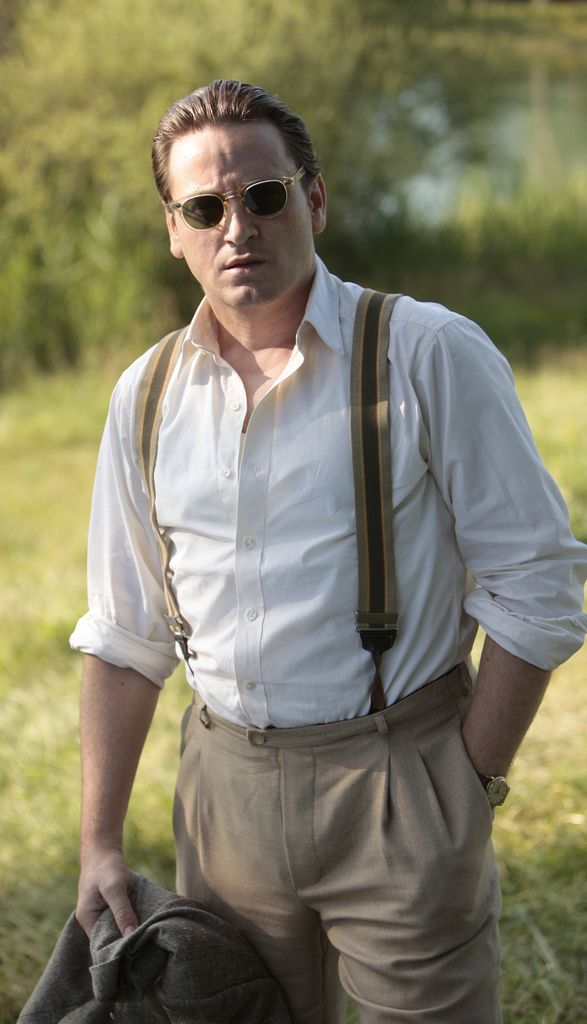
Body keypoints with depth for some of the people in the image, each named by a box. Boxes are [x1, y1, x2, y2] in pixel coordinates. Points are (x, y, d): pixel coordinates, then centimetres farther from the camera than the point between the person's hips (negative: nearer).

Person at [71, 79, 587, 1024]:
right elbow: (124, 637, 11)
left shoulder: (432, 355, -8)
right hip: (225, 791, 4)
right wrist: (100, 841, 9)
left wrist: (468, 788, -8)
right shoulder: (148, 397, 6)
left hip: (398, 778, -4)